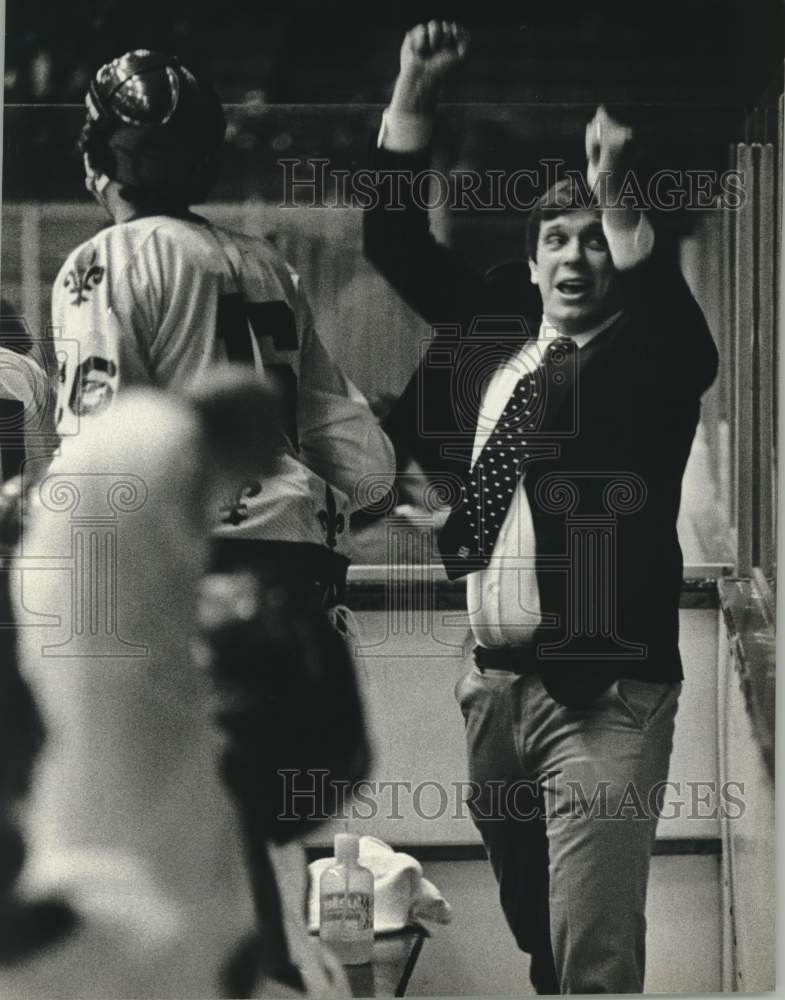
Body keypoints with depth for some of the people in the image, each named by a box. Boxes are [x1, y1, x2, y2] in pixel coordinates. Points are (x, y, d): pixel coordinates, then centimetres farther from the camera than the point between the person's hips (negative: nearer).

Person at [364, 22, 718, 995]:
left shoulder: (645, 362, -2)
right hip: (496, 686, 6)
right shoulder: (491, 340, 13)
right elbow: (396, 243, 17)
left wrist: (616, 201, -37)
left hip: (605, 693, -6)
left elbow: (682, 331, -25)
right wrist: (413, 89, 7)